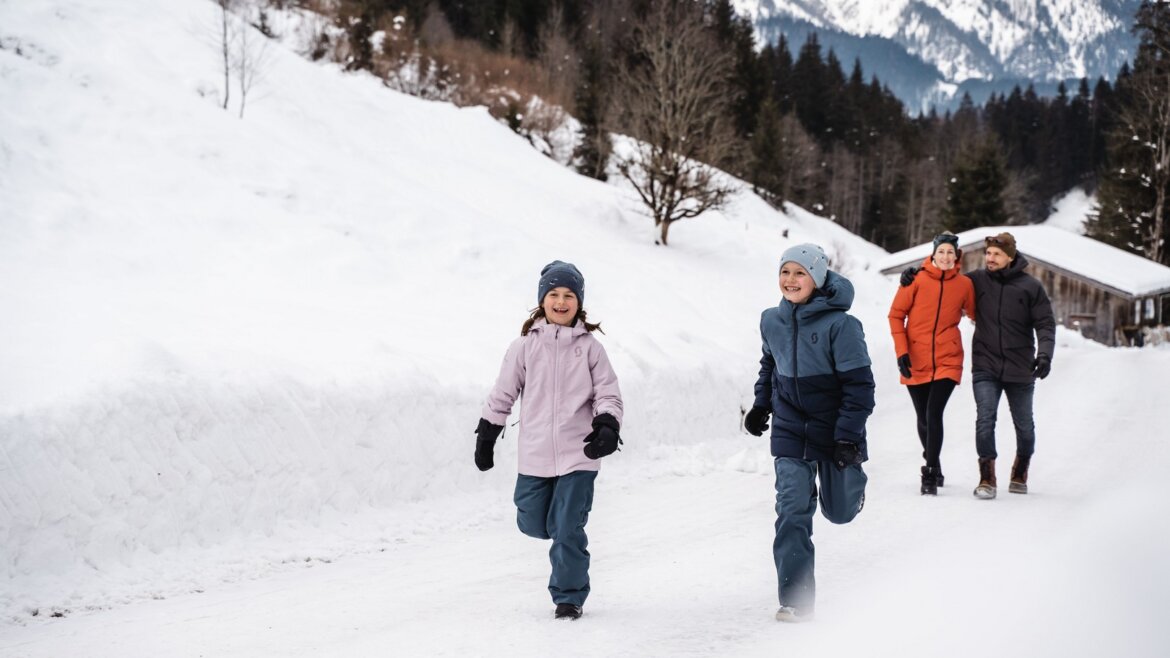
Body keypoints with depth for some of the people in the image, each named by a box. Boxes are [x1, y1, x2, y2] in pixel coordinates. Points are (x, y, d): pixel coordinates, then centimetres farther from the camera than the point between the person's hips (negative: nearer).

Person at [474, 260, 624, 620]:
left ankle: (569, 596, 11)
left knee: (568, 530, -4)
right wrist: (486, 436, 11)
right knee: (533, 524, 8)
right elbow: (502, 394, 10)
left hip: (577, 454, -2)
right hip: (535, 455, 2)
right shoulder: (525, 345, 3)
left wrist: (607, 427, -16)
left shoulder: (589, 347, 1)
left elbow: (608, 394, 2)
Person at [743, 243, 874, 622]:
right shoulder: (772, 321, -3)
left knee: (839, 511, 13)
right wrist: (761, 404, 14)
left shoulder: (840, 324, -19)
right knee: (792, 511, -9)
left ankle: (850, 477, 50)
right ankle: (796, 598, -5)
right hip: (789, 430, 3)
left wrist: (848, 436, -19)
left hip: (835, 430, -2)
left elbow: (859, 384, -16)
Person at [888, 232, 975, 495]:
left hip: (947, 361, -1)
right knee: (923, 419, 11)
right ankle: (933, 466, 34)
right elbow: (896, 315, -1)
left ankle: (930, 476, -10)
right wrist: (901, 351, -7)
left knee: (934, 415, -16)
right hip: (916, 362, 1)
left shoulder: (964, 284, 0)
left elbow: (974, 313, 14)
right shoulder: (916, 280, -5)